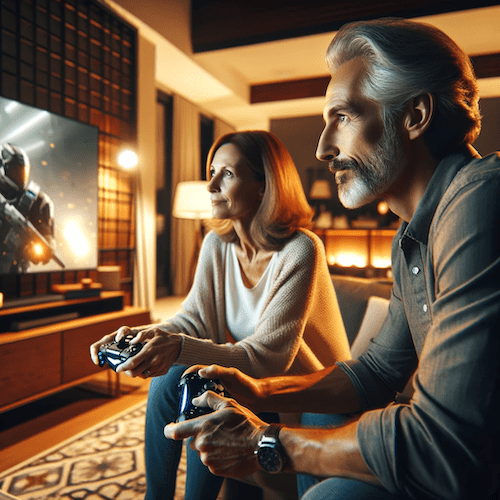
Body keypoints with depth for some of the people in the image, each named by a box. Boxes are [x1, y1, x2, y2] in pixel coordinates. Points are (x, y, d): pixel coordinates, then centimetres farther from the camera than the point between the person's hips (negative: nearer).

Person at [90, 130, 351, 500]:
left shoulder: (300, 251, -24)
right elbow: (194, 319, -4)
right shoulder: (217, 244, -3)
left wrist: (180, 348, -39)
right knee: (169, 378, -15)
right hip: (250, 381, 6)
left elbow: (268, 356, -27)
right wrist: (141, 335, -23)